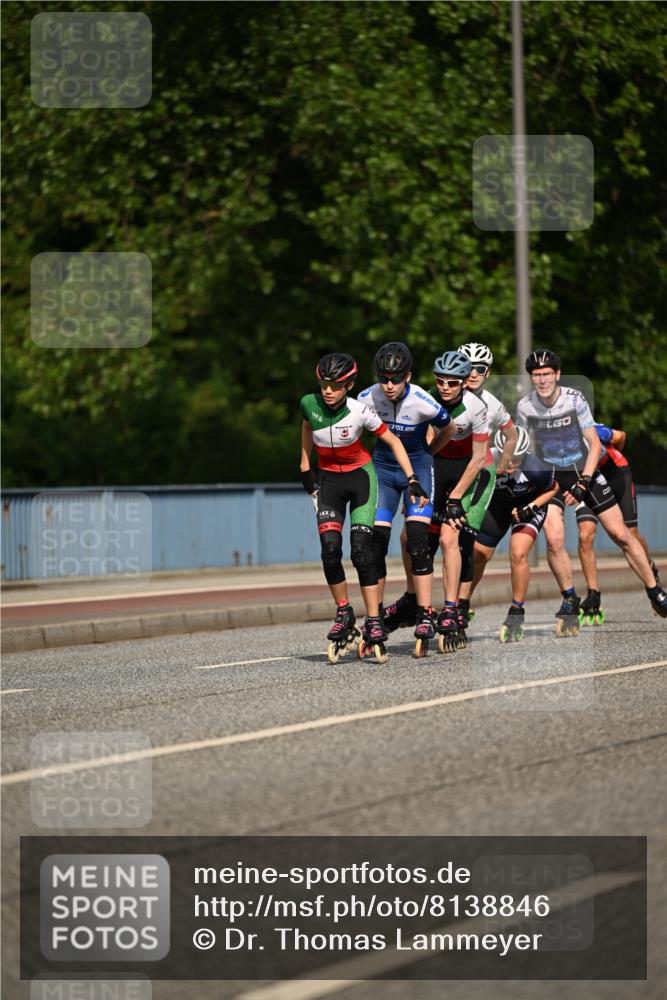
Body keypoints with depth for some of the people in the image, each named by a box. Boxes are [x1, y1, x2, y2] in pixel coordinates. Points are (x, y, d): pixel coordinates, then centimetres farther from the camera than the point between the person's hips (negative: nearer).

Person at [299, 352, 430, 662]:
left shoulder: (360, 412, -21)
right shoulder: (310, 404, -14)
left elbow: (393, 441, -9)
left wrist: (412, 479, -13)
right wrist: (305, 467, 15)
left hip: (361, 477, -2)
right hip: (328, 480, 3)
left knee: (361, 550, -15)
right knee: (330, 550, -13)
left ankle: (374, 622, -10)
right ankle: (344, 613, 7)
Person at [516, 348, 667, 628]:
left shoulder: (574, 399, -16)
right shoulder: (525, 407, -12)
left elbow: (595, 444, -11)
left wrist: (583, 483, -20)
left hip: (585, 472, 0)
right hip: (550, 477, 0)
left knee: (621, 535, -2)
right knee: (554, 540, -20)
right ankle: (570, 600, 1)